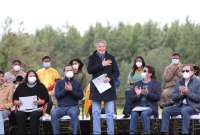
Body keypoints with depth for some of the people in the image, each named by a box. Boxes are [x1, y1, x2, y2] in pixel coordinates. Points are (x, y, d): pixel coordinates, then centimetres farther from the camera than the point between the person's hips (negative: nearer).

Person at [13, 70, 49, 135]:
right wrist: (17, 102, -7)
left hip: (36, 108, -1)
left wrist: (40, 102, -14)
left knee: (34, 115, -36)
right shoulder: (21, 86, 15)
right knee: (19, 115, -32)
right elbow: (14, 99, 15)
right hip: (23, 108, 1)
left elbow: (46, 99, 6)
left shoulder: (41, 86, 10)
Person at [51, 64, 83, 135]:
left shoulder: (77, 83, 11)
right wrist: (65, 90, -13)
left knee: (74, 113, -36)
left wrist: (71, 90, -11)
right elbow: (57, 95, 1)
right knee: (53, 114, -31)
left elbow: (80, 96, 2)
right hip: (61, 106, 1)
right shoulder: (59, 82, 12)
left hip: (73, 106, -1)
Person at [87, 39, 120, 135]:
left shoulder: (111, 58, 6)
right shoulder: (92, 58, 7)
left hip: (108, 88, 0)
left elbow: (116, 72, 4)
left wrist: (110, 78, -16)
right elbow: (89, 70, -8)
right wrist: (101, 65, -17)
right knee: (96, 113, 2)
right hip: (96, 89, 0)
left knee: (110, 114, -1)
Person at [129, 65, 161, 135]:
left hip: (150, 106, -3)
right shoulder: (138, 84, 21)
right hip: (138, 106, 3)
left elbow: (157, 97, -2)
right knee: (133, 113, -29)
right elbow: (132, 99, 14)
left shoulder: (156, 83, 10)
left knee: (144, 113, -35)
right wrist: (137, 95, -8)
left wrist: (147, 94, -16)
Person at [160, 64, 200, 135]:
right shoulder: (179, 82, 15)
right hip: (180, 105, 5)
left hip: (193, 106, -5)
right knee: (166, 110, -17)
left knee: (184, 110, -38)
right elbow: (173, 97, 10)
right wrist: (180, 93, -10)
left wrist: (188, 92, -17)